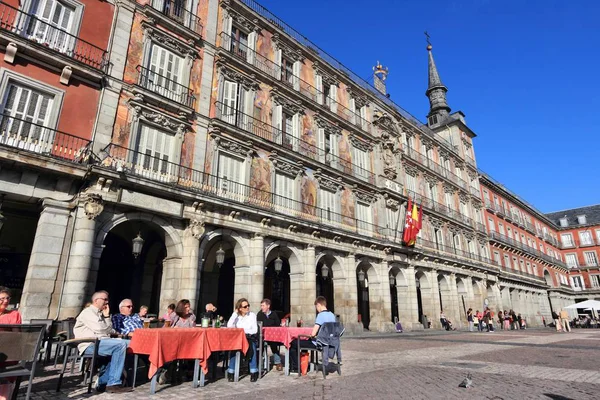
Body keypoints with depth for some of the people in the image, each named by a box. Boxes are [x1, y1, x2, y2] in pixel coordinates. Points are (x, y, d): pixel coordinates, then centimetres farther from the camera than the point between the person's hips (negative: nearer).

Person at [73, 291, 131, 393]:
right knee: (120, 345, -28)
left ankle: (103, 382, -11)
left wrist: (107, 316, 9)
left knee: (126, 343, -10)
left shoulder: (100, 313, 26)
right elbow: (99, 329, -16)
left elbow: (109, 330, 20)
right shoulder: (88, 312, -3)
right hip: (90, 344, -9)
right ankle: (113, 384, -25)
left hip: (101, 341, 9)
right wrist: (113, 332, 0)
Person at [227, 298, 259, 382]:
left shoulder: (252, 315, 3)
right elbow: (229, 326, -13)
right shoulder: (236, 316, 5)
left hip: (249, 338, -1)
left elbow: (255, 330, -3)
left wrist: (244, 331, -15)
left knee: (252, 346, -32)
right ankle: (231, 372, -22)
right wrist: (235, 313, -11)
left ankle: (254, 372, -24)